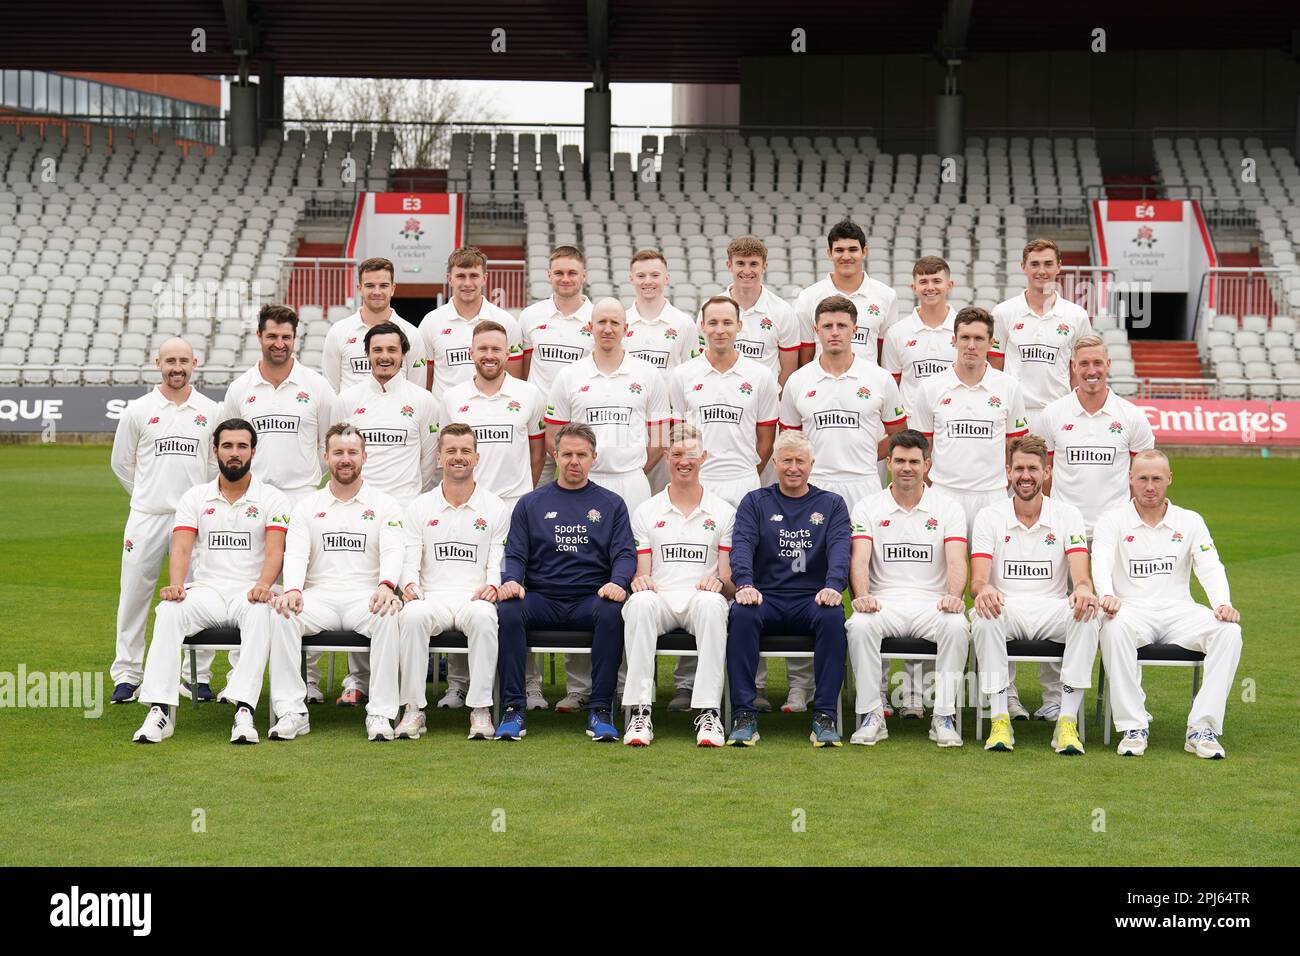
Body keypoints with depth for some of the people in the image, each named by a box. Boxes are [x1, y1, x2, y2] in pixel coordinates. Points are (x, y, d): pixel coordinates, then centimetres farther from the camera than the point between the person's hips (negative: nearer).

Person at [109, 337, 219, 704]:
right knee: (134, 593, 1)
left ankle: (198, 675, 12)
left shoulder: (211, 411, 7)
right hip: (147, 517, -1)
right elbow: (121, 462, 13)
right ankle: (127, 674, 11)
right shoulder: (138, 410, 4)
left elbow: (219, 461, 17)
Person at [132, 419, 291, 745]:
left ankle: (244, 711, -44)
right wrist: (176, 584, -21)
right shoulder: (195, 498, 14)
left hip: (250, 593, -2)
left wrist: (263, 586, -28)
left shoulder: (273, 499, 7)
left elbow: (275, 550, -7)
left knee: (259, 613, -37)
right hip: (206, 591, 2)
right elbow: (181, 547, 1)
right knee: (169, 611, -29)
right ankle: (160, 711, -34)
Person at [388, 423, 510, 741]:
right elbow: (410, 559, 10)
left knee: (484, 616, -38)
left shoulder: (495, 508, 12)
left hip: (475, 598, -1)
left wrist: (492, 587, -15)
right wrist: (409, 584, -12)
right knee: (412, 615, -35)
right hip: (432, 596, 1)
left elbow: (499, 561, 6)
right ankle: (413, 709, -27)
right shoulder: (419, 507, 16)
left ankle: (481, 709, -31)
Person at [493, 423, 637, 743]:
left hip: (590, 599, -1)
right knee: (508, 610, -32)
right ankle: (513, 709, -25)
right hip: (541, 599, 1)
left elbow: (625, 554, 6)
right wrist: (510, 581, -13)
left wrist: (617, 583, -16)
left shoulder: (611, 504, 16)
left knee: (611, 612, -36)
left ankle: (600, 710, -28)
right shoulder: (530, 504, 17)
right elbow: (515, 554, 10)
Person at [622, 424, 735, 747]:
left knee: (711, 603, -38)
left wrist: (719, 581, -14)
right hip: (660, 598, 1)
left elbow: (731, 582, 10)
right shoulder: (646, 512, 17)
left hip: (701, 598, 0)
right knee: (640, 603, -36)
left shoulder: (723, 512, 15)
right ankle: (640, 712, -37)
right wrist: (639, 581, -13)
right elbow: (640, 573, 11)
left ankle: (709, 713, -40)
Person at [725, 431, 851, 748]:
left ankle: (825, 716, -29)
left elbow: (840, 548, -1)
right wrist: (745, 584, -22)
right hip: (765, 598, 0)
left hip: (812, 600, 0)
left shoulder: (831, 504, 15)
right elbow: (742, 544, -1)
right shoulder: (755, 502, 15)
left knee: (832, 616, -34)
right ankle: (744, 716, -32)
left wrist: (833, 585, -23)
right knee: (742, 614, -34)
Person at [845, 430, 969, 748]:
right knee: (860, 625, -33)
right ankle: (872, 715, -23)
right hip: (884, 601, 0)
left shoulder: (948, 508, 9)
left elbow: (956, 561, -4)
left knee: (957, 627, -32)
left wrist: (953, 596, -25)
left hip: (931, 602, 0)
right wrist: (862, 596, -24)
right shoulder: (868, 507, 10)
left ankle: (944, 717, -21)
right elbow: (860, 559, -3)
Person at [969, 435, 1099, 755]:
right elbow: (977, 579, -6)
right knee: (984, 616, -35)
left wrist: (1084, 589, -33)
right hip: (1005, 608, -1)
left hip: (1052, 609, 1)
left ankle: (1067, 723, -30)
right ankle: (999, 719, -31)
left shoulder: (1068, 515, 7)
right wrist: (983, 589, -33)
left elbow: (1081, 575, -6)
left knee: (1087, 615, -31)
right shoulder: (989, 517, 6)